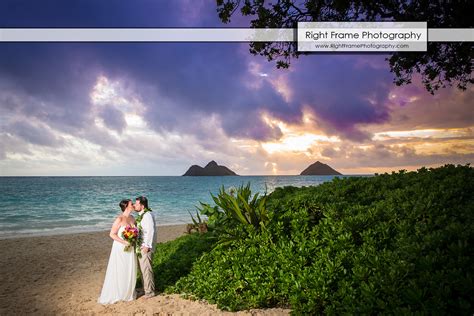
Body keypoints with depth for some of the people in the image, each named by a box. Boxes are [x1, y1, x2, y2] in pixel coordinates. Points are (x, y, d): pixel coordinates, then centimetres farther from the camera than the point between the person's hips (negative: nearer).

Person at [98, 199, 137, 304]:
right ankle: (114, 294, 21)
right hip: (120, 249, -6)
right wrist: (124, 242, -22)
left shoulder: (132, 218, 3)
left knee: (130, 271, 14)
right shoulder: (119, 219, -18)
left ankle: (128, 293, 31)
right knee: (118, 272, 5)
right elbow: (112, 234, -17)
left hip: (130, 249, 7)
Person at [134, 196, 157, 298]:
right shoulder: (142, 215, 11)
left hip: (145, 247, -9)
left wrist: (147, 246, -21)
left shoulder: (147, 215, -19)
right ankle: (146, 288, 32)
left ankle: (149, 291, 12)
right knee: (143, 268, 18)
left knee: (146, 268, 0)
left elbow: (150, 231, -23)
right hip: (141, 246, 9)